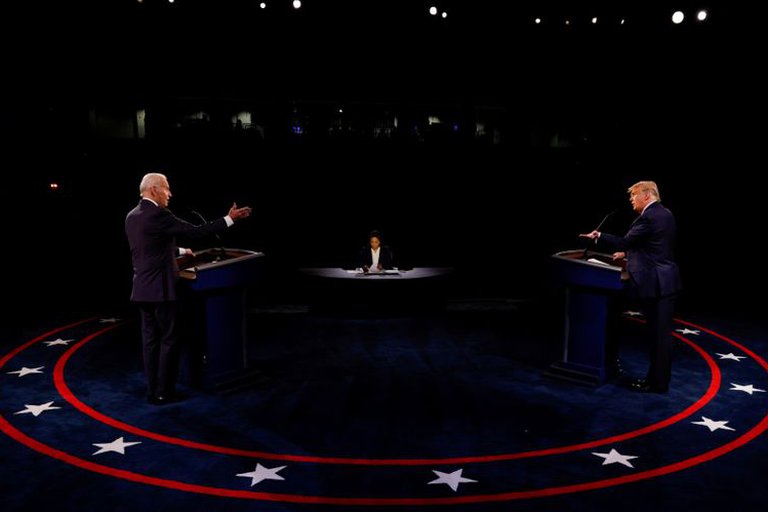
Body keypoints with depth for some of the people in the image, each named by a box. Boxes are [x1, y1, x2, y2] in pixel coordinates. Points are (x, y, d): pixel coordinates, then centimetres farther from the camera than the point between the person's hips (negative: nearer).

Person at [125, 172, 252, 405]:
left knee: (151, 340, 12)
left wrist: (180, 251, 33)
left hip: (142, 289, 8)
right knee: (169, 340, 1)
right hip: (160, 289, -8)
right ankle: (164, 392, 6)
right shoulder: (159, 215, -16)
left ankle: (153, 391, 16)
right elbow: (196, 231, -16)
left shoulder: (132, 216, 10)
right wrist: (229, 218, -10)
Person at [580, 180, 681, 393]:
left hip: (654, 283, -9)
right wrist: (628, 253, 23)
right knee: (661, 332, 13)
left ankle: (657, 382, 7)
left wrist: (599, 236, -1)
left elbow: (625, 241, -13)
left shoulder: (648, 217, -17)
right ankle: (658, 378, 21)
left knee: (657, 334, -2)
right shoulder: (665, 214, 13)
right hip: (667, 281, 9)